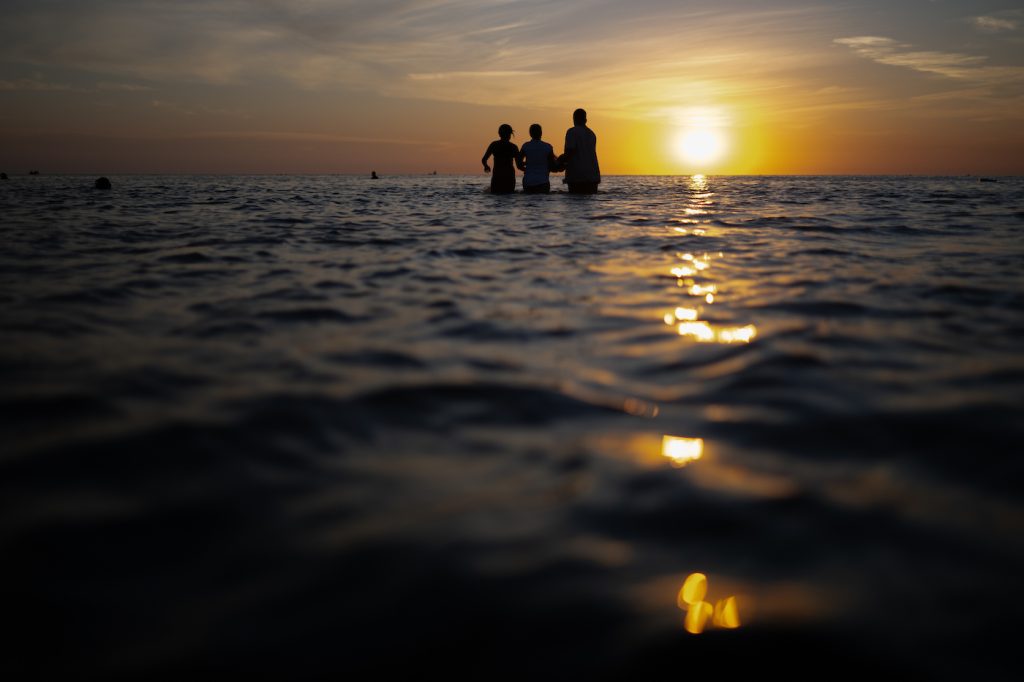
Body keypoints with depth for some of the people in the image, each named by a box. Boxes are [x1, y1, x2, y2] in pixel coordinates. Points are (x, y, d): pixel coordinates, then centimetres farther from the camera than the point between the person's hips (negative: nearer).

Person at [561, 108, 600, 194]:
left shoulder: (572, 132, -5)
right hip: (592, 176, 7)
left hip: (577, 176, -7)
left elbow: (570, 152, -15)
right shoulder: (591, 134, 18)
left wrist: (561, 160, 5)